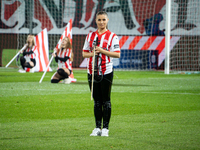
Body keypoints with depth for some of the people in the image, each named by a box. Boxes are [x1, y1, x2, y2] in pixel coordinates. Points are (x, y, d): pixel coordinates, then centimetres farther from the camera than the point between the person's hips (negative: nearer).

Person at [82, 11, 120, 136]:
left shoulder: (112, 36, 0)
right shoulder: (90, 36, 12)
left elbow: (117, 54, -7)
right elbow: (84, 53, 12)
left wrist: (102, 51, -16)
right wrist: (92, 53, -9)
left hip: (106, 72, -4)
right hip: (92, 71, 4)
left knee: (106, 100, -1)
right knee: (97, 101, 8)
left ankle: (105, 128, 4)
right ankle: (97, 127, 13)